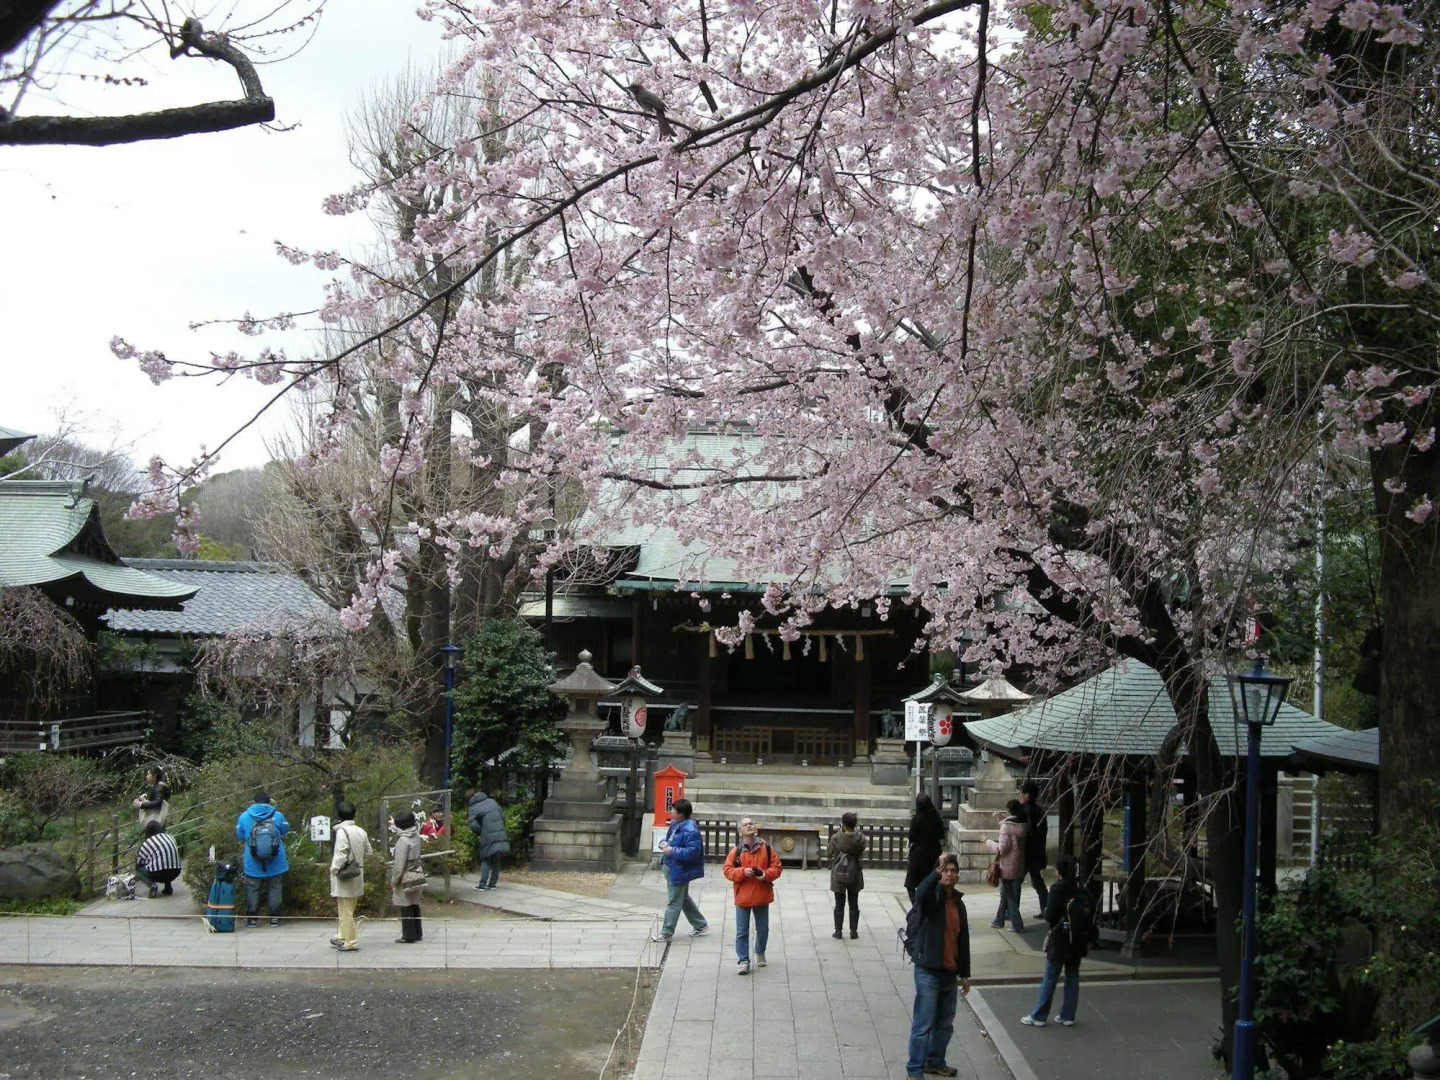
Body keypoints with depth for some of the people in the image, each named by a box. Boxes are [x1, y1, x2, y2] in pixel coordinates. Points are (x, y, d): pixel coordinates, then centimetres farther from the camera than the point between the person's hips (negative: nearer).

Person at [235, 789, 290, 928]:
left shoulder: (244, 816, -7)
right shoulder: (278, 815, -8)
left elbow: (240, 836, 7)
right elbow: (285, 830, 10)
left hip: (253, 864, 0)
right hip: (275, 864, 0)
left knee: (252, 890, 14)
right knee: (274, 890, 14)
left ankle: (252, 918, 18)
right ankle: (274, 918, 16)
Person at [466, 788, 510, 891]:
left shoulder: (473, 809, 0)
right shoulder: (492, 801, 14)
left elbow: (473, 825, -12)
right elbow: (503, 816, 12)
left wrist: (480, 832, 4)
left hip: (488, 837, -4)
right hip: (501, 835, 4)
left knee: (486, 860, 8)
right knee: (496, 860, 13)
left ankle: (482, 884, 4)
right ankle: (492, 883, 17)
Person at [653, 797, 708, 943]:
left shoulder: (690, 830, -24)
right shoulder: (675, 824, 6)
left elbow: (693, 851, -28)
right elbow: (668, 838, 22)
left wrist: (672, 851, -26)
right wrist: (664, 843, -1)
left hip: (679, 871, -11)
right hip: (671, 868, 11)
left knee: (673, 902, 1)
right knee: (684, 899, 22)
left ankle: (666, 933, 12)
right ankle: (701, 924, 36)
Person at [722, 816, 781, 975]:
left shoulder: (767, 848, -1)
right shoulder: (736, 851, -4)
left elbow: (776, 867, 1)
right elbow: (728, 871, -5)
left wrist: (766, 874, -18)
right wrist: (743, 871, -20)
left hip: (762, 896, 2)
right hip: (742, 897, -2)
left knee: (763, 929, 15)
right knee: (742, 931, -1)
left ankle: (760, 952, 39)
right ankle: (743, 960, 5)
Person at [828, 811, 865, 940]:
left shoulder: (836, 838, -15)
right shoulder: (860, 838, -11)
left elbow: (831, 853, -1)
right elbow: (861, 853, 1)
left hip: (839, 874, -1)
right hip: (854, 874, 1)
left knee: (839, 904, 8)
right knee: (854, 904, 12)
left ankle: (838, 931, 11)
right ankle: (853, 932, 15)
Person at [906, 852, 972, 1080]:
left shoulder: (958, 903, 11)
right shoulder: (932, 897, -8)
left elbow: (963, 940, 16)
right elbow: (920, 894, -36)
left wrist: (964, 974, 18)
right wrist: (937, 872, -43)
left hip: (950, 972, 7)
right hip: (929, 970, -6)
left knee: (945, 1023, 15)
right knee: (924, 1024, -4)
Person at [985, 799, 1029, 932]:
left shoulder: (1006, 826, -20)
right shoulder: (1024, 825, 1)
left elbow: (1002, 849, -22)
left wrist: (989, 842, -6)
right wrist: (1004, 820, 16)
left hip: (1008, 867, -7)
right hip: (1020, 865, 7)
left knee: (1009, 896, 3)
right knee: (1005, 893, 20)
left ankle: (1018, 925, 3)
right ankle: (999, 920, 29)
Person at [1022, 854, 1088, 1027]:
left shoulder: (1057, 889, -16)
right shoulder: (1081, 889, 0)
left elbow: (1050, 917, -17)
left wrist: (1046, 911, 3)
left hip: (1060, 940, -5)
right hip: (1078, 940, 5)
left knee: (1050, 979, 2)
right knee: (1072, 977, 13)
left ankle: (1038, 1016, 8)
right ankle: (1068, 1016, 17)